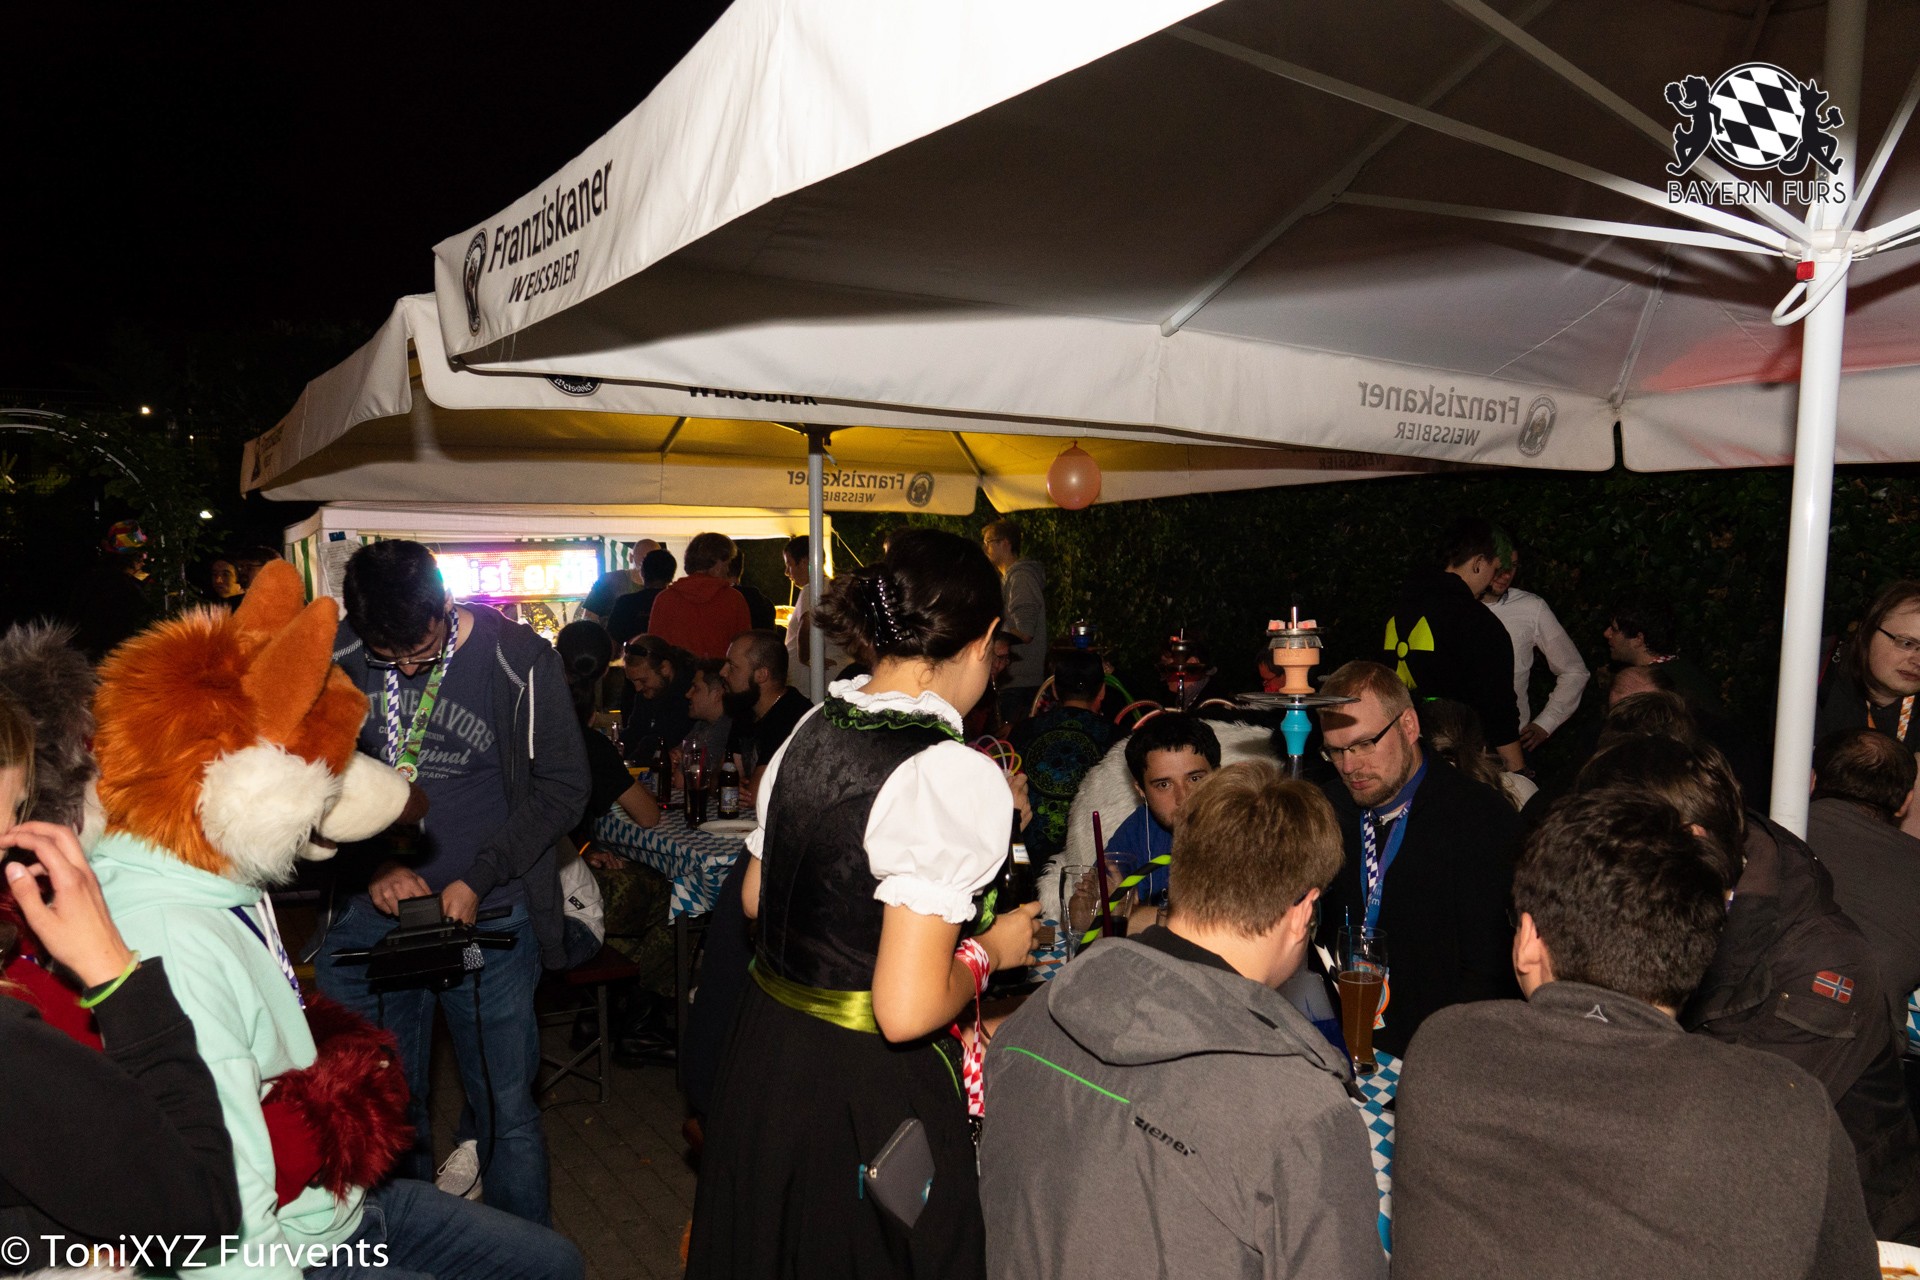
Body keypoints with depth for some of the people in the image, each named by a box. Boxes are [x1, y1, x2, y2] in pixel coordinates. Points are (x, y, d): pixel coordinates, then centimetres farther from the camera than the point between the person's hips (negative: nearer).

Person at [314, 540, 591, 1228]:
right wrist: (374, 864, -7)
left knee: (505, 1107, 4)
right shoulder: (337, 661, -2)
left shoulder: (519, 660, -10)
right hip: (377, 911, 3)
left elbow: (564, 784, -5)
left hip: (489, 915, -3)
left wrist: (478, 879, -11)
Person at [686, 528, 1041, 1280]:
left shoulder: (811, 730, -2)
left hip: (766, 1049, 7)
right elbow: (907, 1011, -29)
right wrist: (990, 951, -9)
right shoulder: (952, 776, -25)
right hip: (865, 1089, -7)